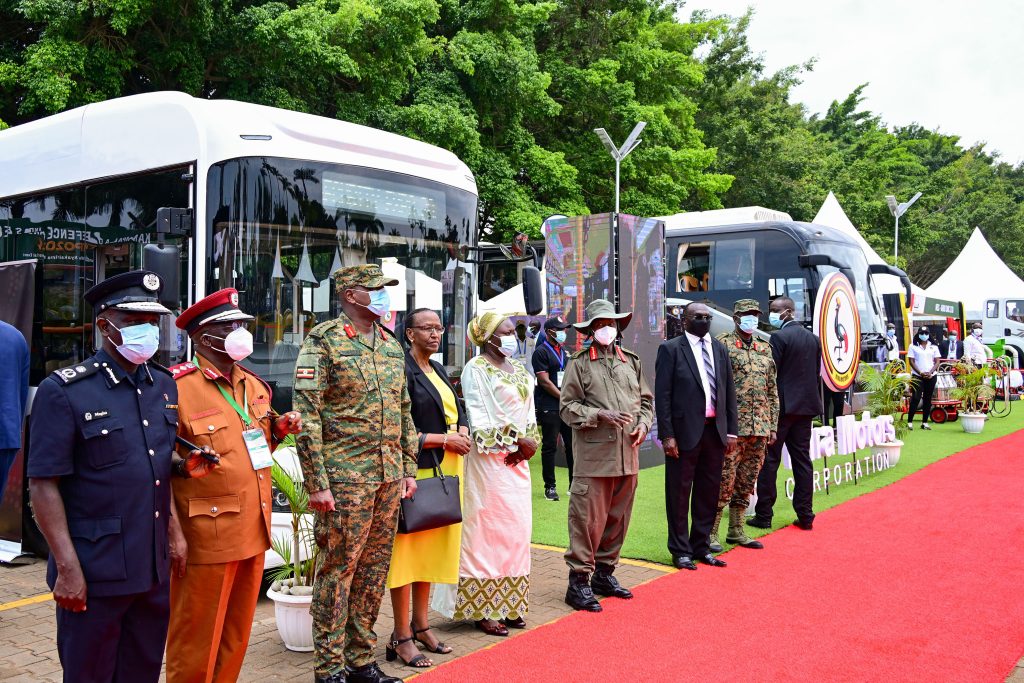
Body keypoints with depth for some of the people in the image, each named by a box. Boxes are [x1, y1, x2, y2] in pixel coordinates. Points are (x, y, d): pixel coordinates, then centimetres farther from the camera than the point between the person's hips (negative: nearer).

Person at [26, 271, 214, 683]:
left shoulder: (165, 386, 9)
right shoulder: (65, 392, -10)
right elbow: (43, 486, -12)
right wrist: (67, 567, -15)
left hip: (156, 570, 6)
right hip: (95, 572, -5)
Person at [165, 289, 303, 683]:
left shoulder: (254, 385, 12)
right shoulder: (178, 387, -11)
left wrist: (278, 430, 2)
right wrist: (174, 534, -17)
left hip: (253, 531, 7)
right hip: (206, 535, -7)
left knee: (237, 635, 17)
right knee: (196, 640, 6)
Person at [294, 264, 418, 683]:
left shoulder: (391, 345, 13)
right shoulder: (323, 341, -8)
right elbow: (306, 416, -13)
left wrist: (408, 469, 14)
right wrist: (316, 483, -16)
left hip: (389, 477, 7)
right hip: (345, 477, -7)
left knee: (373, 570, 13)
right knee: (337, 571, 2)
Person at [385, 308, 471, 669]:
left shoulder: (438, 369, 14)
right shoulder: (403, 370, -12)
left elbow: (457, 409, 21)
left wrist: (463, 432, 0)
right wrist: (445, 439, -14)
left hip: (447, 469, 8)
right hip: (417, 470, -8)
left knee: (433, 547, 13)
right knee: (408, 549, -1)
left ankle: (420, 624, 25)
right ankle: (402, 636, 8)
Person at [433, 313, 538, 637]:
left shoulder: (518, 368, 15)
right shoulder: (476, 369, -8)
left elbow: (530, 410, 13)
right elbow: (479, 416, -15)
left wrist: (530, 443, -4)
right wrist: (515, 440, -14)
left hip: (519, 459, 8)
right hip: (490, 459, -8)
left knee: (517, 529, 10)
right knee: (489, 530, -3)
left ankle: (508, 604, 20)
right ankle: (484, 609, 7)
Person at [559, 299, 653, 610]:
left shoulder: (631, 361, 15)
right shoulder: (580, 363, -1)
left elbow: (646, 399, 20)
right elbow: (568, 407, -3)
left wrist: (643, 423, 2)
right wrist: (600, 415, -15)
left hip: (628, 455, 6)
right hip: (594, 455, -5)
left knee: (618, 517, 13)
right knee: (588, 518, -6)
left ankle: (604, 573, 26)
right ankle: (579, 581, 3)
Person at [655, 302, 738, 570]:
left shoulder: (720, 349, 12)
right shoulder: (670, 349, -5)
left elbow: (730, 392, 13)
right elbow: (662, 395, -8)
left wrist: (731, 430, 7)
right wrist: (667, 435, -13)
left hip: (715, 430, 5)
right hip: (685, 431, -5)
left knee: (709, 492, 12)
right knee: (679, 493, 4)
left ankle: (701, 546, 25)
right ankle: (680, 550, 15)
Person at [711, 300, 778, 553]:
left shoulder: (765, 349, 15)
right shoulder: (722, 345, -3)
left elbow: (772, 392, 18)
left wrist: (772, 427, 12)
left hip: (760, 428, 6)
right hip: (732, 427, -6)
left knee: (747, 482, 11)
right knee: (724, 481, -5)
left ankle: (736, 531, 21)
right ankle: (711, 533, 3)